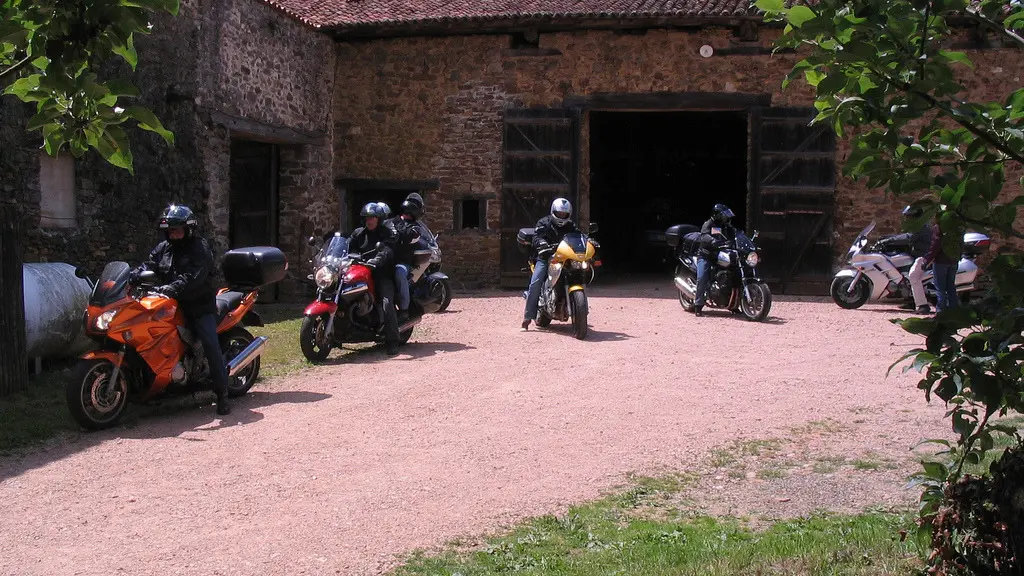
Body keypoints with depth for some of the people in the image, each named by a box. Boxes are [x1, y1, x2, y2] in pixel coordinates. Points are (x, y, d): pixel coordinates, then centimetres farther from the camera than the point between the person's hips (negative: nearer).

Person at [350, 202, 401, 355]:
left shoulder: (387, 234, 2)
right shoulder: (358, 233, 17)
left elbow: (387, 251, -17)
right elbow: (347, 246, 4)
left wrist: (376, 261, -38)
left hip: (382, 275, -5)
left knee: (387, 303, -23)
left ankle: (392, 342, -22)